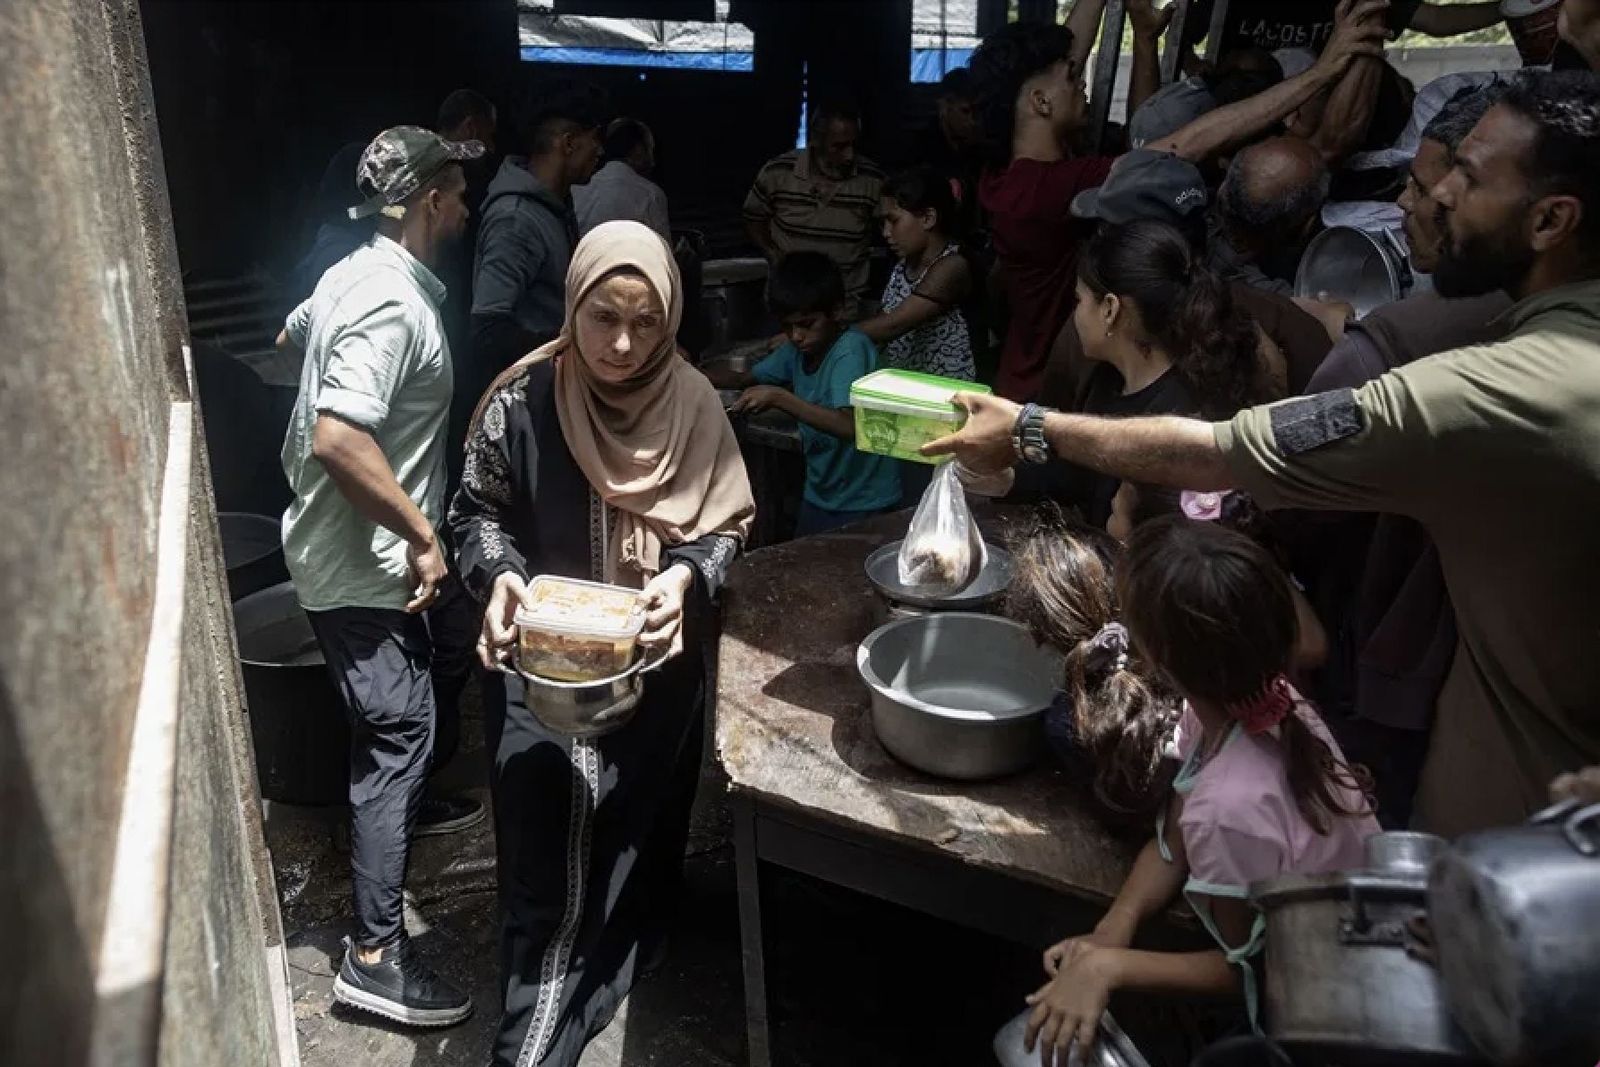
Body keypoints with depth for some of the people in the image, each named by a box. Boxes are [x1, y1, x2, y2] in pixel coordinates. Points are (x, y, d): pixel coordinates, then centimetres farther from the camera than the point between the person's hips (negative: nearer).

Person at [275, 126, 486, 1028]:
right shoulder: (394, 303, -24)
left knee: (453, 650, 27)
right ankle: (377, 954, 5)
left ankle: (414, 802, 48)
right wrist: (422, 534, -25)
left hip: (370, 546, 10)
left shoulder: (359, 272, 8)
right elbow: (336, 439, -34)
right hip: (364, 565, -10)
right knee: (398, 734, -5)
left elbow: (292, 335, 28)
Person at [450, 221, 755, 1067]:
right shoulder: (523, 402, -13)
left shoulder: (692, 403, -9)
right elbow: (477, 511, -1)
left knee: (641, 831, 19)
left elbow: (728, 522, -1)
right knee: (548, 856, -1)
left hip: (658, 659, 2)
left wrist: (684, 576, -20)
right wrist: (500, 577, -20)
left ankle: (623, 961, 46)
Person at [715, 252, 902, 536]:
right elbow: (747, 379, 12)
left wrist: (778, 397, -34)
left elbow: (850, 426, -35)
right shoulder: (798, 349, -1)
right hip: (818, 497, 7)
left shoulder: (851, 349, -22)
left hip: (863, 505, -7)